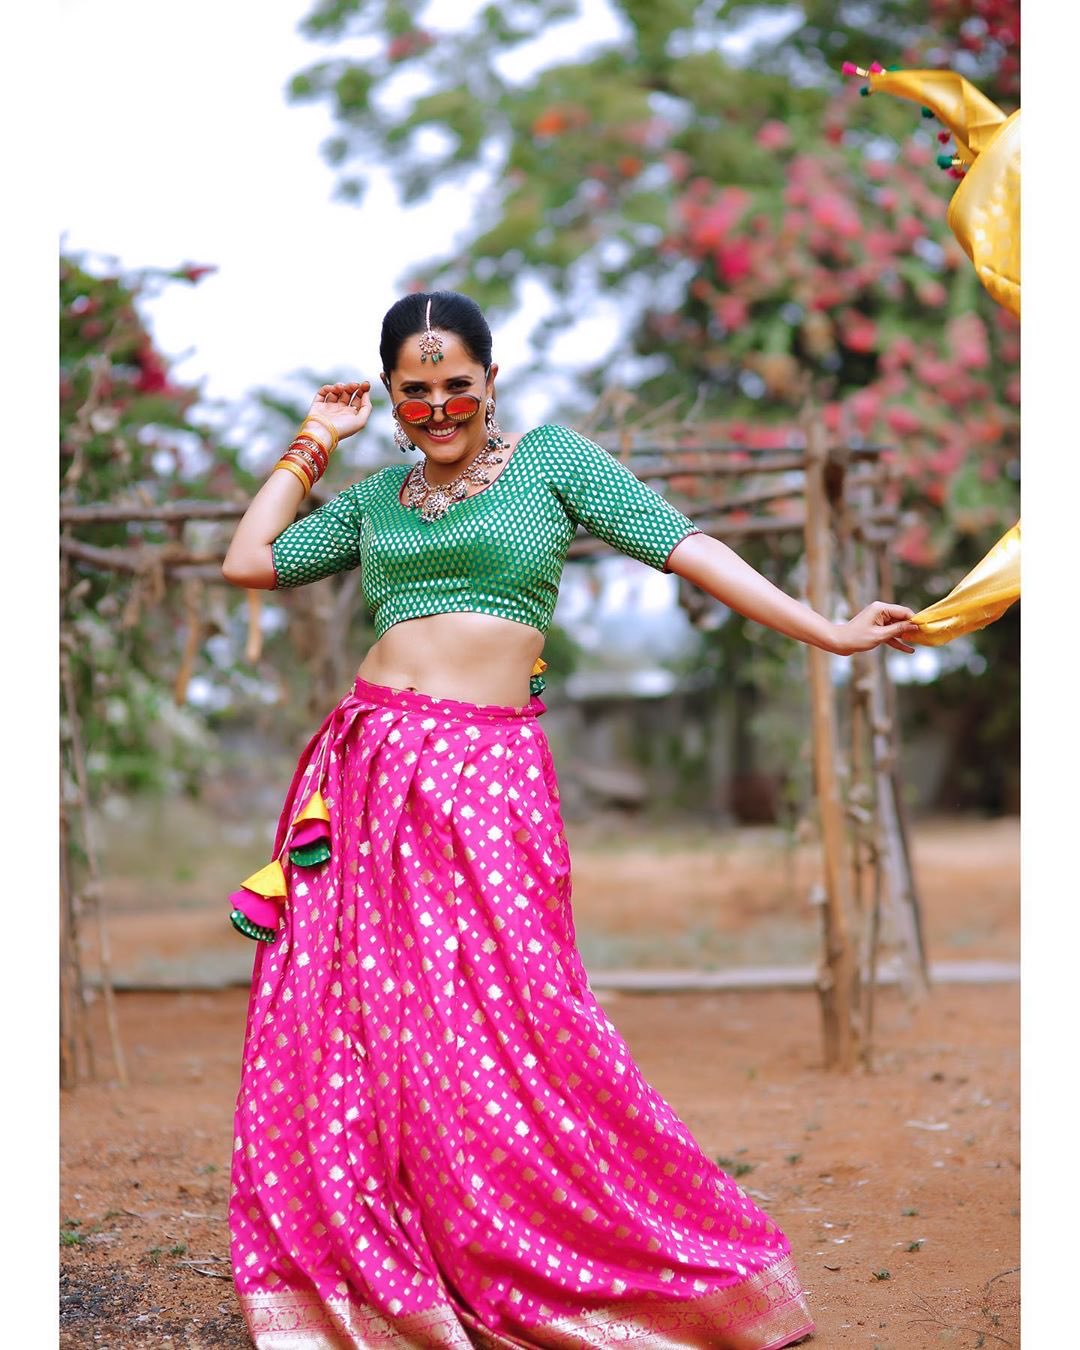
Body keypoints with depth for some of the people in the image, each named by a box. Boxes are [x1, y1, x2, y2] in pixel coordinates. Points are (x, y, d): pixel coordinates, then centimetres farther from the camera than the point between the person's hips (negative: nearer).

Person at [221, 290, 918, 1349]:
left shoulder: (549, 458, 7)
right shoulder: (376, 496, 18)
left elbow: (685, 548, 1)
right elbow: (246, 561, 17)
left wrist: (827, 633, -4)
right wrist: (315, 442, 17)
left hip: (487, 771, -4)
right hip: (368, 764, 4)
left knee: (503, 1032, -10)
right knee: (351, 1018, 0)